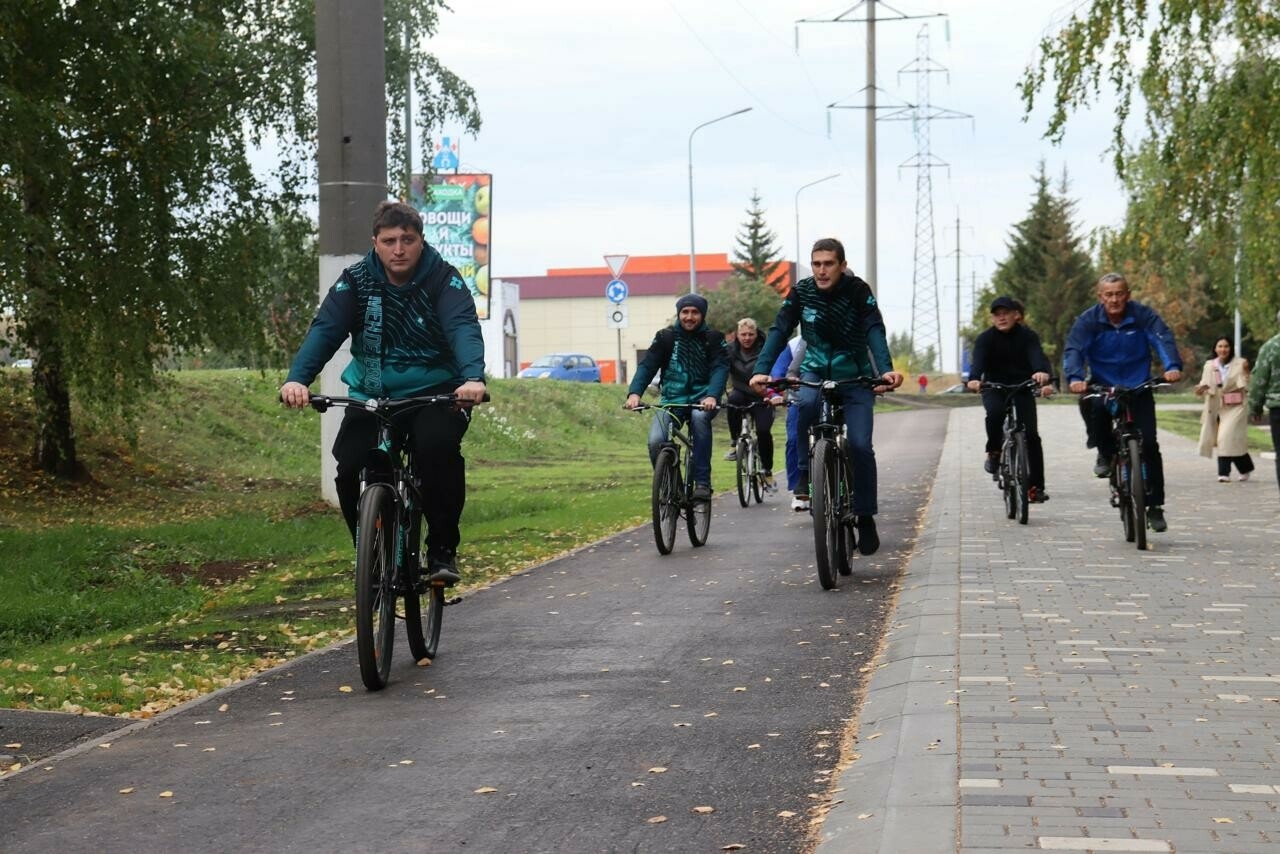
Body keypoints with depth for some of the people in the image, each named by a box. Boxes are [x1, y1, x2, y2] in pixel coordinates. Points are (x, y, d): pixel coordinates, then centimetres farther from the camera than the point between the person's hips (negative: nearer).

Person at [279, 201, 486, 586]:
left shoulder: (443, 279, -8)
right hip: (372, 395, 2)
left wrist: (473, 377, -46)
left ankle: (443, 550, -15)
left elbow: (464, 328, -25)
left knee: (439, 447, -32)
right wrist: (297, 378, -34)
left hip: (435, 394, -2)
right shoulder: (356, 280, -3)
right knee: (349, 468, -20)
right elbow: (325, 330, -15)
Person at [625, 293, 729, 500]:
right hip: (672, 400, 1)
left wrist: (712, 396, -32)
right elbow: (647, 365, -5)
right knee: (655, 441, -24)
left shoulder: (713, 339, 1)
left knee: (699, 417, -37)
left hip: (702, 400, -1)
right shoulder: (665, 337, 4)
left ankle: (702, 482, -32)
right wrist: (634, 392, -24)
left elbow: (720, 368, -12)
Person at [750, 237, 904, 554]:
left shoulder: (858, 291, -15)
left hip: (855, 376, -1)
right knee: (805, 404, -34)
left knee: (860, 446, -12)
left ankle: (865, 519, 4)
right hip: (816, 372, 1)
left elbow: (875, 331, -26)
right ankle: (806, 472, -12)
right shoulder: (802, 292, -10)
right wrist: (762, 370, -33)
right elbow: (779, 331, -17)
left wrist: (886, 369, -44)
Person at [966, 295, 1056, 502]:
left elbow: (1037, 354, -27)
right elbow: (978, 360, -27)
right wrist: (974, 379, -50)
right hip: (994, 388, -1)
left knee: (1031, 434, -10)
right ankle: (993, 452, -10)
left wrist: (1042, 371, -51)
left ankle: (1036, 486, -3)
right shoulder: (986, 338, -10)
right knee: (995, 412, -34)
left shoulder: (1027, 336, -9)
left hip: (1022, 388, 1)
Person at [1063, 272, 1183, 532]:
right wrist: (1075, 378, -41)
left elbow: (1163, 339, -22)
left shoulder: (1143, 315, -9)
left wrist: (1173, 366, -42)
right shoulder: (1088, 321, -10)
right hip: (1102, 386, 0)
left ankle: (1155, 507, 4)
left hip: (1138, 388, 0)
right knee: (1091, 406, -35)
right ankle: (1105, 453, -5)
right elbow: (1073, 350, -21)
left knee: (1149, 445, -9)